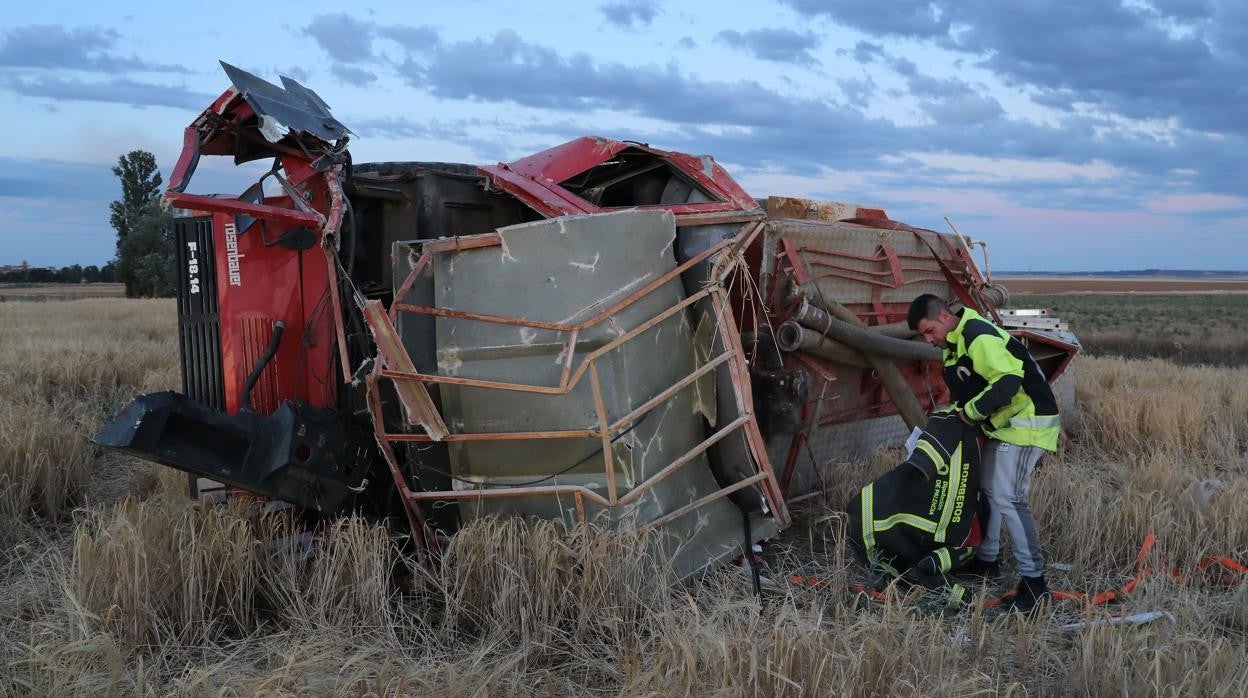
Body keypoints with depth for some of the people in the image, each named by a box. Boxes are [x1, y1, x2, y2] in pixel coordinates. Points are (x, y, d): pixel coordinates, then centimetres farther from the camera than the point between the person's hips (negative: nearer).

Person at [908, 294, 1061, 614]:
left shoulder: (979, 337, -22)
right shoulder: (955, 343, 12)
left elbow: (1008, 381, -32)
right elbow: (967, 387, 22)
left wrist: (971, 410, -20)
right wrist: (958, 411, 3)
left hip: (1026, 423, -11)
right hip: (1004, 425, 11)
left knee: (1008, 499, -15)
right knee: (988, 490, 17)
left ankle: (1033, 579, -11)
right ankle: (986, 560, 30)